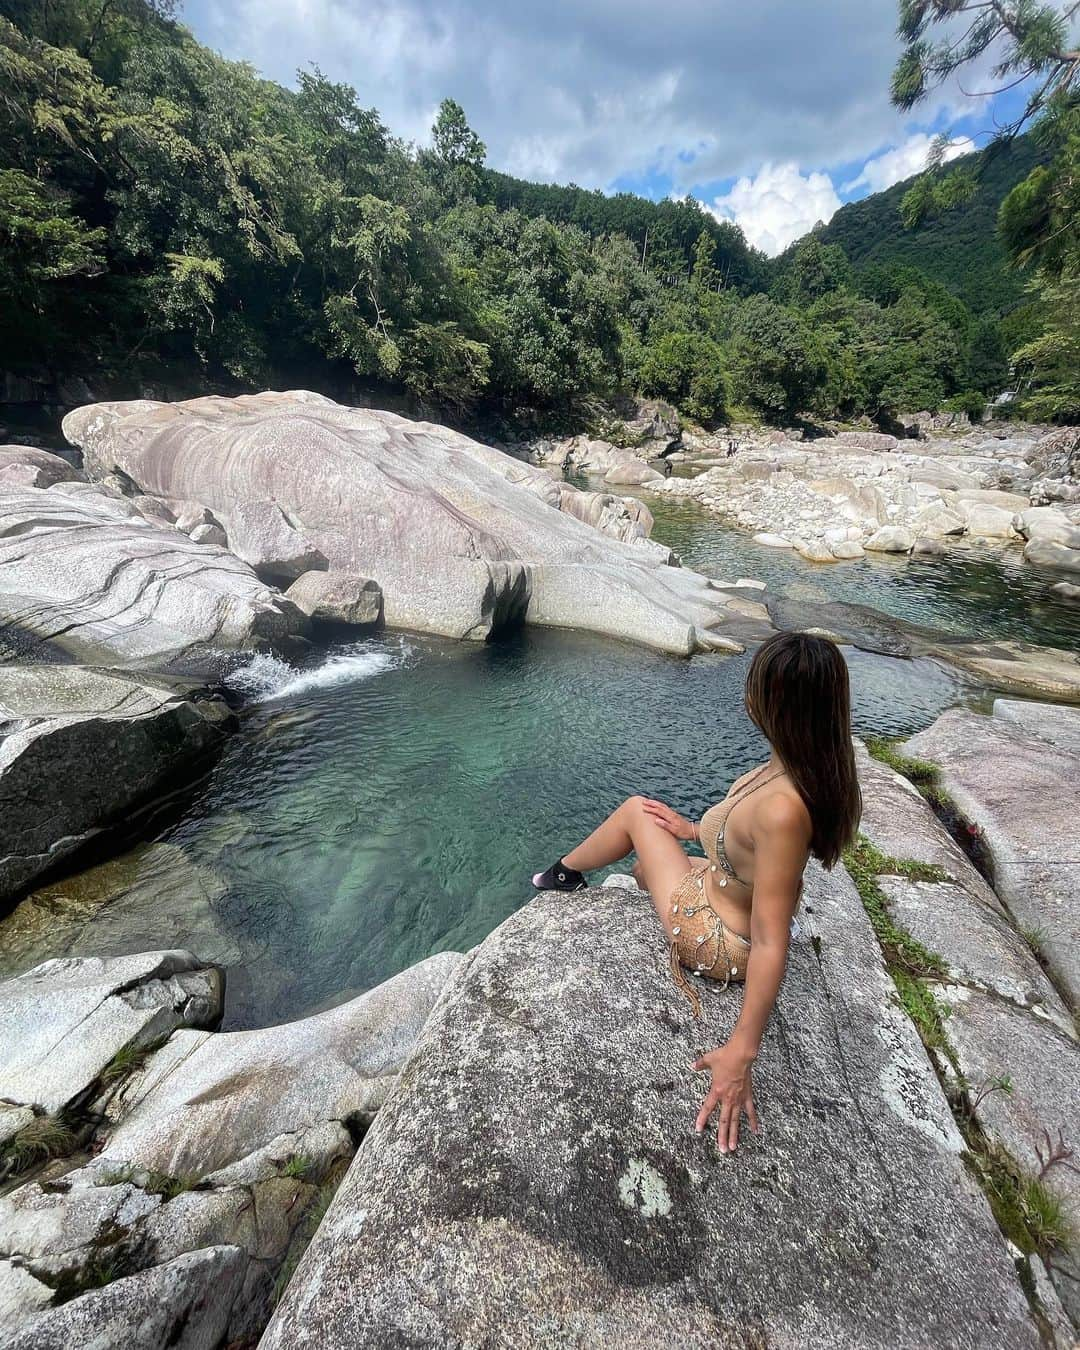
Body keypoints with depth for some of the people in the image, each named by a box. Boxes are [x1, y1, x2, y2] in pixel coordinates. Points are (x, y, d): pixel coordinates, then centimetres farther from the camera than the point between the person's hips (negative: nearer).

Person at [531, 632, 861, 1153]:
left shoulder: (784, 807, -41)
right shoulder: (814, 768, -15)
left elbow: (771, 945, -35)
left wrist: (741, 1052, -26)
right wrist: (693, 830, 11)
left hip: (722, 943, -7)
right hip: (732, 889, 7)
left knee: (637, 810, 7)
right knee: (643, 866, 29)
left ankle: (564, 873, 35)